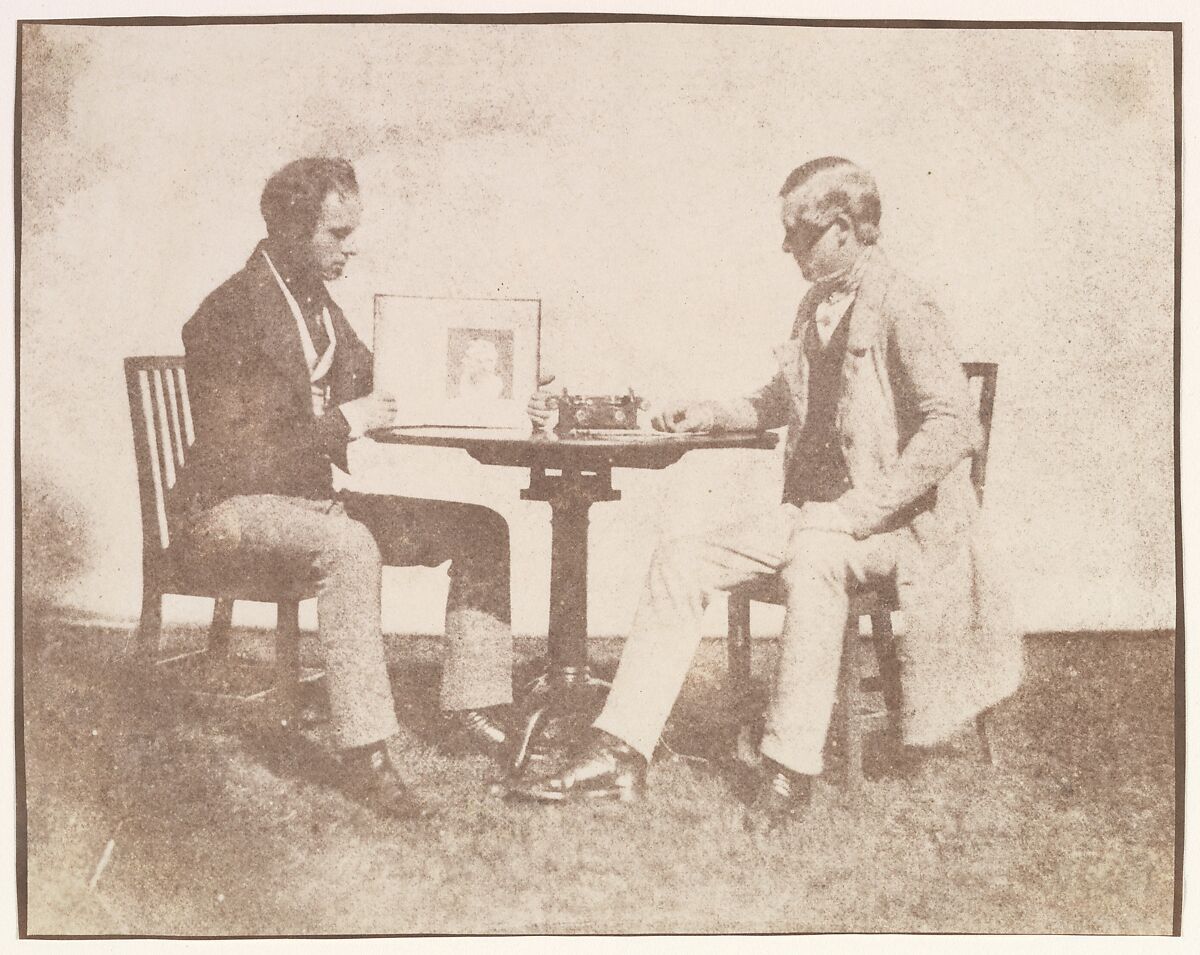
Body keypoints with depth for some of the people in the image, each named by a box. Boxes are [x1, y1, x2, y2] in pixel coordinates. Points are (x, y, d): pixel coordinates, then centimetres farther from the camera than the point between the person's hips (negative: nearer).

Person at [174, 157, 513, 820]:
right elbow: (230, 456, -21)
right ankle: (365, 752, -35)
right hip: (234, 509, -8)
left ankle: (471, 711, -4)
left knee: (481, 528, -5)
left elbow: (363, 391, 18)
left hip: (314, 495, 9)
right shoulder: (231, 313, -15)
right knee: (349, 546, -40)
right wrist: (342, 422, -22)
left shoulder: (316, 301, 12)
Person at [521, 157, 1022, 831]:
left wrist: (859, 509, -24)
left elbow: (956, 424, -22)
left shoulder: (901, 308, -12)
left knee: (811, 560, -38)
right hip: (811, 513, 8)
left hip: (890, 522, -8)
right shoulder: (816, 308, 14)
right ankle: (621, 754, -9)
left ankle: (792, 770, -26)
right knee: (683, 561, -9)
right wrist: (717, 416, 13)